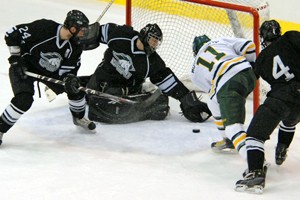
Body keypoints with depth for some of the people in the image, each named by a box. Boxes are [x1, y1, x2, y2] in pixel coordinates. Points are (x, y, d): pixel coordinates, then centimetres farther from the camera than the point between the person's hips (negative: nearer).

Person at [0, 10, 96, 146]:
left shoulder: (75, 46, -15)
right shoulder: (43, 28, -32)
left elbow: (68, 69, -9)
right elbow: (12, 34, -23)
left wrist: (69, 80, -32)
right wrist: (16, 59, -21)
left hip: (50, 71, 6)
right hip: (24, 68, -6)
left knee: (75, 88, 5)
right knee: (24, 100, -26)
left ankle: (78, 118, 34)